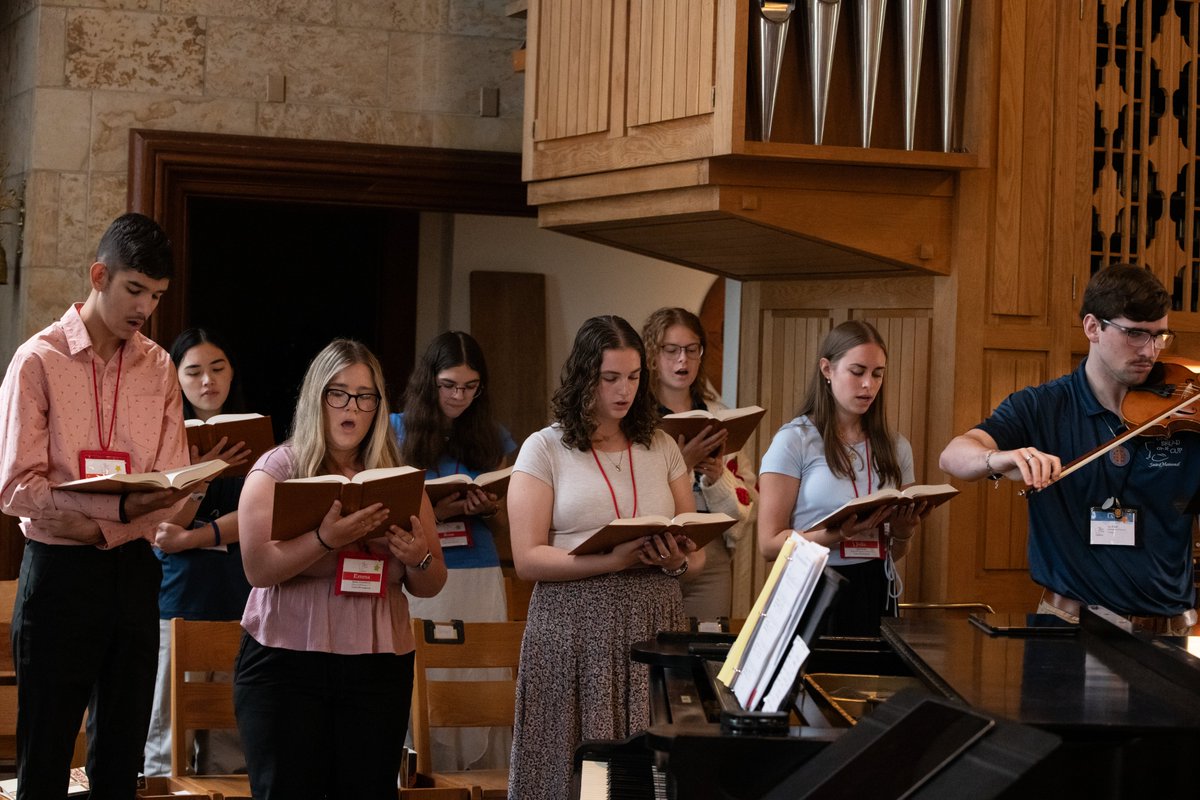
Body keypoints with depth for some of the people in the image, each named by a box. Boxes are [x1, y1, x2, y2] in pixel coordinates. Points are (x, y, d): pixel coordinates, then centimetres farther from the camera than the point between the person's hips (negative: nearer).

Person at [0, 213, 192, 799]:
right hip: (59, 572, -4)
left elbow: (172, 493, 2)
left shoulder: (158, 368, 8)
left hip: (134, 573, 4)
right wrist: (125, 506, -24)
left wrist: (96, 524, -18)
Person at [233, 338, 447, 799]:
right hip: (286, 661, -3)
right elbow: (258, 568, -11)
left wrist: (419, 559, -9)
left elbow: (430, 586, 14)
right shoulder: (277, 469, 1)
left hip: (378, 668, 3)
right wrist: (327, 538, -25)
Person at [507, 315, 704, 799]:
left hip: (655, 623, 3)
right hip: (576, 628, -3)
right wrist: (614, 561, -19)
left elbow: (696, 554, 13)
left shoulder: (661, 448, 12)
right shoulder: (545, 449, 1)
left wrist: (676, 560, -11)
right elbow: (528, 559, -8)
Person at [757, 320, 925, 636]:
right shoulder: (794, 441, -4)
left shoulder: (896, 448, 10)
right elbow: (770, 543, -11)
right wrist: (841, 533, -24)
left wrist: (903, 533, -4)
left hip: (877, 595, 4)